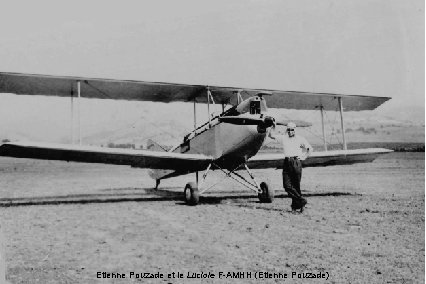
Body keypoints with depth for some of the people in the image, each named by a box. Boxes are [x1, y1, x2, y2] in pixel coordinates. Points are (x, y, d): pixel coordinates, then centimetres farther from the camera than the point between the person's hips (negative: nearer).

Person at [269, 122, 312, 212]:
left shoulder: (300, 139, 10)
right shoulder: (283, 138, 14)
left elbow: (310, 148, 16)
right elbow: (271, 135, 11)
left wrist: (304, 157, 6)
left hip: (296, 162, -2)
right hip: (286, 162, 3)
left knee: (296, 185, 0)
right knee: (287, 185, -6)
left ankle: (296, 204, 11)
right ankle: (301, 200, 5)